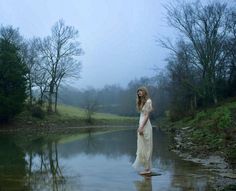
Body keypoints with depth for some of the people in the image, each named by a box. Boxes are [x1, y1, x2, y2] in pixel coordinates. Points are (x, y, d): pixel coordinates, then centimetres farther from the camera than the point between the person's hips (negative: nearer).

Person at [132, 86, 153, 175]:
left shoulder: (148, 101, -9)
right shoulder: (142, 102, 16)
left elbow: (147, 115, -15)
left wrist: (142, 127, -19)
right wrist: (139, 127, 11)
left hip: (145, 126, -9)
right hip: (141, 125, 9)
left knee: (145, 148, -5)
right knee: (142, 148, 10)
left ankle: (148, 169, 1)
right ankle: (146, 168, 16)